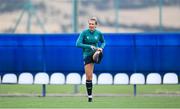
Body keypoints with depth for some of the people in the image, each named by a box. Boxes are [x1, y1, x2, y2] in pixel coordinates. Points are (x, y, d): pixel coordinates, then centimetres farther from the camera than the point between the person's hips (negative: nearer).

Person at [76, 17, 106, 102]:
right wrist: (90, 46, -26)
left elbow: (103, 42, 17)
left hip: (95, 52, 2)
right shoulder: (84, 33, -8)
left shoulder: (98, 33, -1)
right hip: (87, 55, -2)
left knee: (98, 53, -38)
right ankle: (89, 95, 8)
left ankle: (96, 56, -68)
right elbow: (78, 44, -16)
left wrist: (101, 48, -5)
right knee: (89, 76, -1)